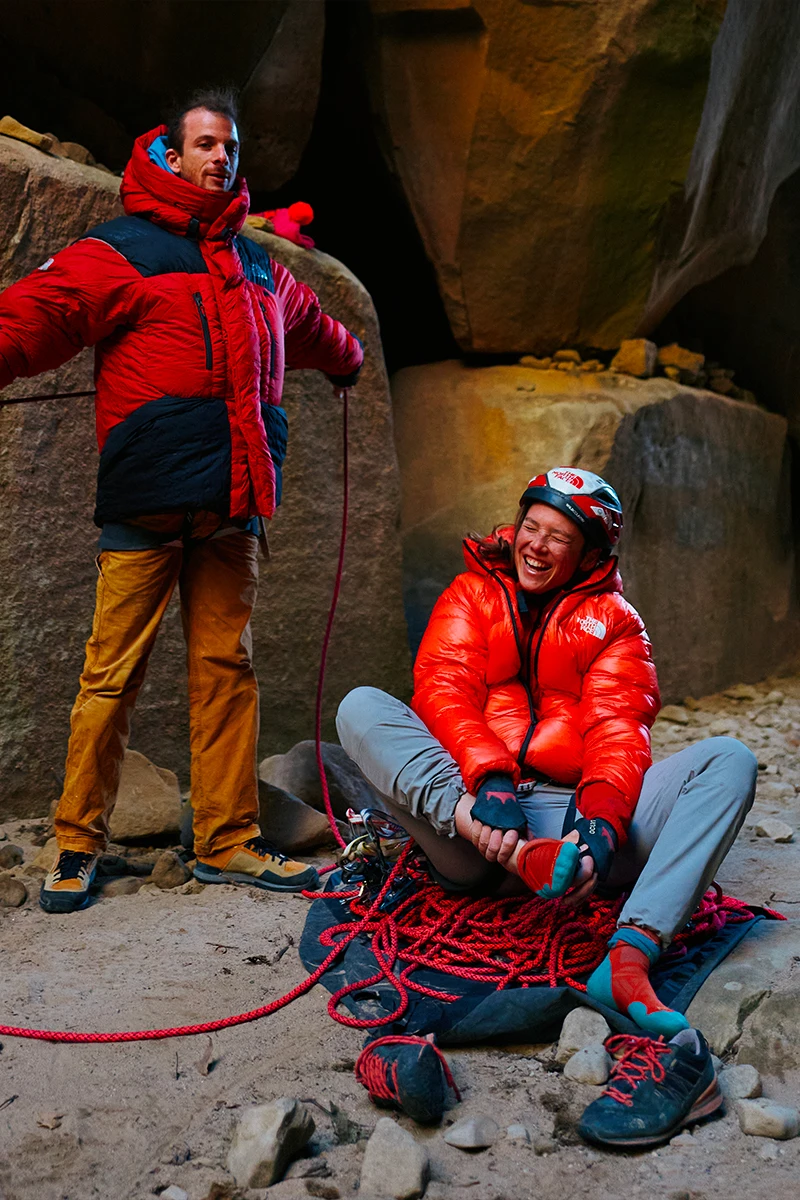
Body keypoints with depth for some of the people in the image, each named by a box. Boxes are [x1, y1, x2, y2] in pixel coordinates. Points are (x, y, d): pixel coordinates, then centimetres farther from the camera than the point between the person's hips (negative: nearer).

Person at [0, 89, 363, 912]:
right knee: (113, 673, -2)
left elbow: (311, 329, 44)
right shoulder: (120, 251, 3)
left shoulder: (260, 270, 23)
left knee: (227, 670, 5)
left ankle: (227, 843, 12)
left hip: (233, 505, 5)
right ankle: (77, 844, 11)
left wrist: (347, 361, 61)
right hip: (146, 503, -5)